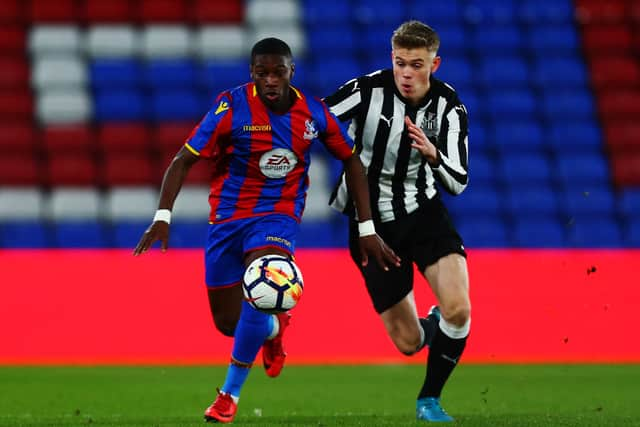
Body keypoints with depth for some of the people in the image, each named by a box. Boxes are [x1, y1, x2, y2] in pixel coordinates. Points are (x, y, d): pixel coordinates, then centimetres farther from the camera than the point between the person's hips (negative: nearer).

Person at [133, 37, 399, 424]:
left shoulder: (313, 113, -7)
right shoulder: (233, 107, -15)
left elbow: (352, 161, 7)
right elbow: (184, 160, -12)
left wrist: (367, 230, 4)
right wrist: (163, 215, -24)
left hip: (278, 217, 0)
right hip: (228, 217, 0)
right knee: (228, 322, 6)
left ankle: (230, 394, -12)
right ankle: (275, 328, 44)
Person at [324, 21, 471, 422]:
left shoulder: (448, 106, -11)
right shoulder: (367, 90, -18)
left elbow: (458, 182, -15)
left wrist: (433, 155, -35)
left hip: (424, 212, 1)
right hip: (372, 222, -1)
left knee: (458, 309, -22)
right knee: (408, 342, 0)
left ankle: (429, 399, 3)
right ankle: (430, 327, 41)